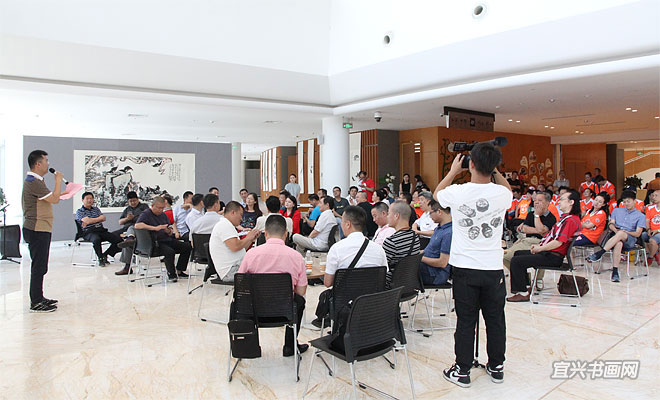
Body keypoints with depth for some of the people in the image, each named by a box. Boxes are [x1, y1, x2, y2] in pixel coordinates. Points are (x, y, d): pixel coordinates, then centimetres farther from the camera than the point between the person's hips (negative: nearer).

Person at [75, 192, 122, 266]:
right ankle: (100, 258, -20)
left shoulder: (96, 209, 25)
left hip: (101, 230, 5)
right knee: (96, 239, -42)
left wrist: (91, 220, -4)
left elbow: (103, 218, 7)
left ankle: (104, 255, -2)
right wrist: (99, 218, 3)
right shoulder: (79, 211, 9)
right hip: (89, 232, -5)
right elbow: (87, 220, -9)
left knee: (118, 239, -17)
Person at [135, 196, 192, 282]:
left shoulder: (163, 215, 19)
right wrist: (155, 228, -27)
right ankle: (171, 274, -12)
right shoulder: (146, 214, -1)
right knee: (170, 251, -34)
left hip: (167, 240, 7)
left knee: (187, 246, -8)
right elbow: (137, 225, -22)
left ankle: (179, 271, 2)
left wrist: (169, 231, -7)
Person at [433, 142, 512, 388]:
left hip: (464, 268, -1)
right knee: (495, 319, 16)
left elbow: (437, 193, 11)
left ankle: (462, 371, 19)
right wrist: (494, 171, 14)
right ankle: (496, 367, 31)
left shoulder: (457, 193, -14)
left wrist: (453, 171, 19)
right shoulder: (502, 194, -10)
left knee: (465, 321, 8)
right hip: (493, 267, 2)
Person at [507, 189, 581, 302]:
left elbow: (558, 242, -24)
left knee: (516, 261, -17)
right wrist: (539, 245, 9)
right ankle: (526, 287, 18)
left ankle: (523, 293, -7)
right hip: (549, 253, 11)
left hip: (553, 257, -11)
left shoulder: (570, 220, -18)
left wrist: (540, 248, -13)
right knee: (518, 253, 20)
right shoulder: (567, 217, 16)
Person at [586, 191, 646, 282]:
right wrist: (616, 230, -10)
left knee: (621, 234, -39)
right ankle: (615, 271, -46)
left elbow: (638, 233, 5)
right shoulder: (617, 211, 26)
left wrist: (625, 232, -13)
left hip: (630, 240, -2)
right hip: (616, 236, 2)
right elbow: (611, 224, 12)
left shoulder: (640, 216, 16)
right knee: (618, 244, -38)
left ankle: (599, 253, -45)